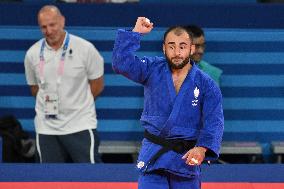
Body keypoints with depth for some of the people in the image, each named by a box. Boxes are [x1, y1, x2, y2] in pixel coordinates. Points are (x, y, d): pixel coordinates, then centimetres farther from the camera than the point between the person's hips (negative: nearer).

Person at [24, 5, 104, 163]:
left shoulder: (85, 48, -8)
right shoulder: (32, 54, 1)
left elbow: (97, 85, 1)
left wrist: (77, 104, 3)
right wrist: (50, 104, 6)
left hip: (80, 125, -3)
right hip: (46, 128, 3)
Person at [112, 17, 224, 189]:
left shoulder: (206, 85, -5)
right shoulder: (153, 70, 1)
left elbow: (214, 122, -11)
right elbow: (122, 62, -9)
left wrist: (202, 148, -28)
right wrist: (135, 33, -14)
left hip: (187, 157, 0)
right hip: (154, 154, 0)